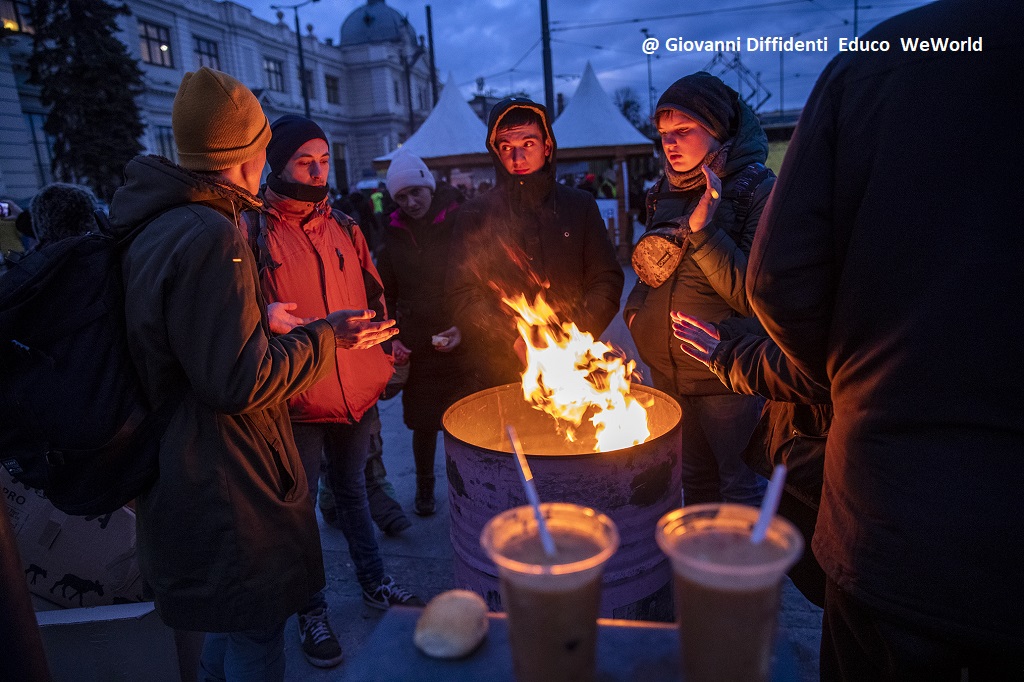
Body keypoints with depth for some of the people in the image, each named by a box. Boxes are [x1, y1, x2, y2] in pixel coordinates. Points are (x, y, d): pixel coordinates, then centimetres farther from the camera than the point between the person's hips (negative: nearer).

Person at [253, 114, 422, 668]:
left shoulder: (344, 227, 9)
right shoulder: (254, 233, -8)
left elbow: (374, 298, 15)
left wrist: (382, 357, 5)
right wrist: (269, 319, -29)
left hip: (355, 391, 5)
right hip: (297, 399, -5)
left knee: (352, 489, 21)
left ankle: (374, 582, 39)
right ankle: (311, 610, 29)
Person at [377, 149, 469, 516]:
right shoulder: (394, 234, 7)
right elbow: (387, 292, 15)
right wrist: (392, 337, 5)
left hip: (461, 342, -2)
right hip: (416, 346, 3)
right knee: (423, 422, 10)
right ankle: (424, 486, 32)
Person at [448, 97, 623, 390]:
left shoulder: (580, 205, 7)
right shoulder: (474, 215, 3)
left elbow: (607, 281, 5)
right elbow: (464, 297, -3)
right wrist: (518, 342, -16)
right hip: (499, 375, -1)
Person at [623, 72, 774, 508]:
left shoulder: (758, 190, -11)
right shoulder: (664, 194, 8)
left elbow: (752, 297, -18)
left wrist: (703, 229, -26)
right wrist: (636, 309, 3)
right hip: (667, 372, 6)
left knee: (742, 489, 7)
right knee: (695, 480, 20)